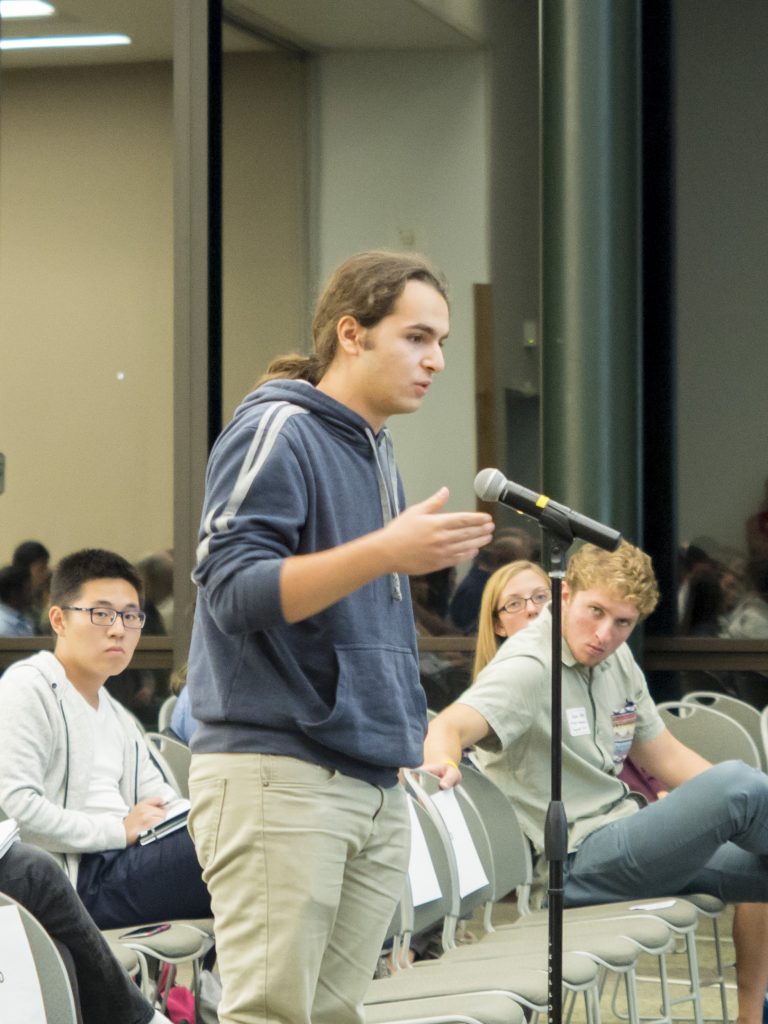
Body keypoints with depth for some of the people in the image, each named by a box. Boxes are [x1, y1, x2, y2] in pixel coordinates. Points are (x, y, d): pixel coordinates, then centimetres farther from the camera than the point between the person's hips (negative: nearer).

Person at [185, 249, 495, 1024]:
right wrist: (384, 553, -25)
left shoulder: (375, 453, 21)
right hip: (276, 774, -8)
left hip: (374, 780, 8)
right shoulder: (277, 431, -6)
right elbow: (231, 588, -18)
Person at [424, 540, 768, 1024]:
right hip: (575, 863, -9)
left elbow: (668, 758, 18)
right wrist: (442, 762, -55)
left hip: (622, 833, 9)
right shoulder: (530, 667, -15)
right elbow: (450, 726, -31)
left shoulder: (617, 661, 11)